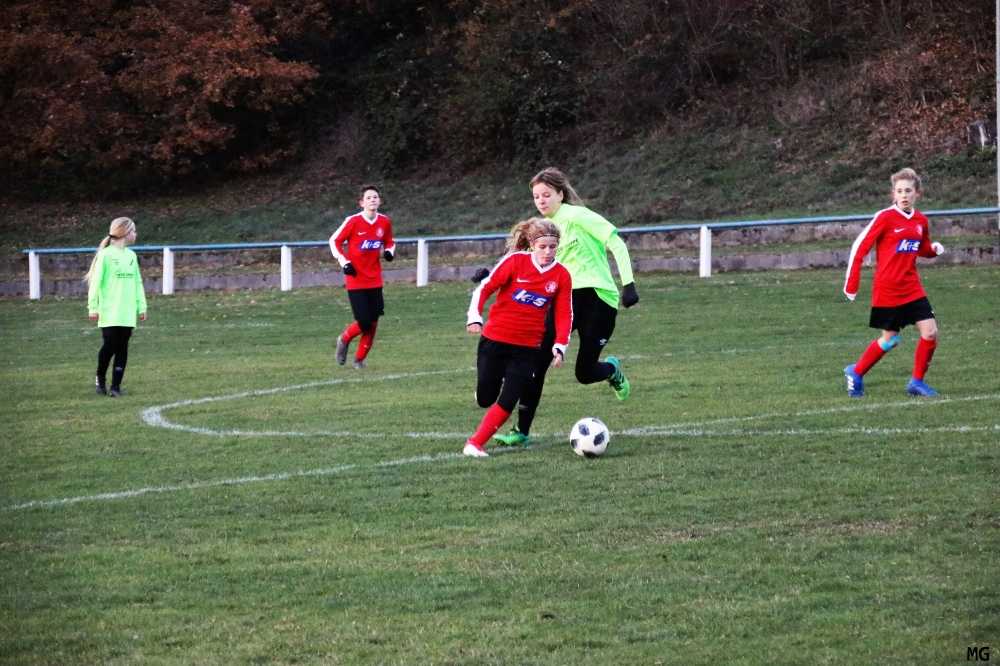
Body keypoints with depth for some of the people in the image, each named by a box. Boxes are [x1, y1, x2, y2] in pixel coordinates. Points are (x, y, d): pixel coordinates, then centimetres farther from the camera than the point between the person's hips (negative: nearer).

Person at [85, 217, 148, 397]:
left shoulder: (131, 256, 11)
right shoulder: (106, 254, -6)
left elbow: (137, 282, 15)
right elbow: (95, 281, -7)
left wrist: (141, 307, 11)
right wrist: (93, 307, -10)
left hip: (127, 313, 5)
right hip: (109, 313, -5)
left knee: (122, 348, 2)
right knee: (110, 345, -7)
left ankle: (116, 386, 7)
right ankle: (100, 378, 17)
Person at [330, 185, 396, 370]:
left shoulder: (384, 222, 1)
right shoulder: (353, 221, -13)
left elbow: (389, 242, 18)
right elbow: (334, 241, -4)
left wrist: (389, 251, -5)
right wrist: (344, 262, -15)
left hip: (374, 281, 4)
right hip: (355, 281, -4)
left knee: (373, 323, 2)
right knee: (364, 323, -12)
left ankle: (359, 360, 21)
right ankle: (344, 339, 21)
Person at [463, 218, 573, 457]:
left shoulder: (562, 276, -3)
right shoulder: (515, 261, -10)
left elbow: (564, 315, 1)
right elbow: (485, 288, -6)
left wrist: (560, 346, -12)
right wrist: (474, 317, -19)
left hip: (527, 347, 1)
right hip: (495, 339, -1)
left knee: (507, 402, -9)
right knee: (485, 399, 5)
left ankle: (475, 444, 2)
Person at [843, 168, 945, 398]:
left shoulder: (921, 220, 5)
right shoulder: (885, 217, -12)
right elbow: (860, 247, -9)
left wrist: (934, 249, -1)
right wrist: (851, 284, -11)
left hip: (912, 289, 5)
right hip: (887, 290, -5)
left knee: (930, 331, -6)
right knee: (890, 340, 1)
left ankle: (917, 382, 8)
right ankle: (856, 373, 23)